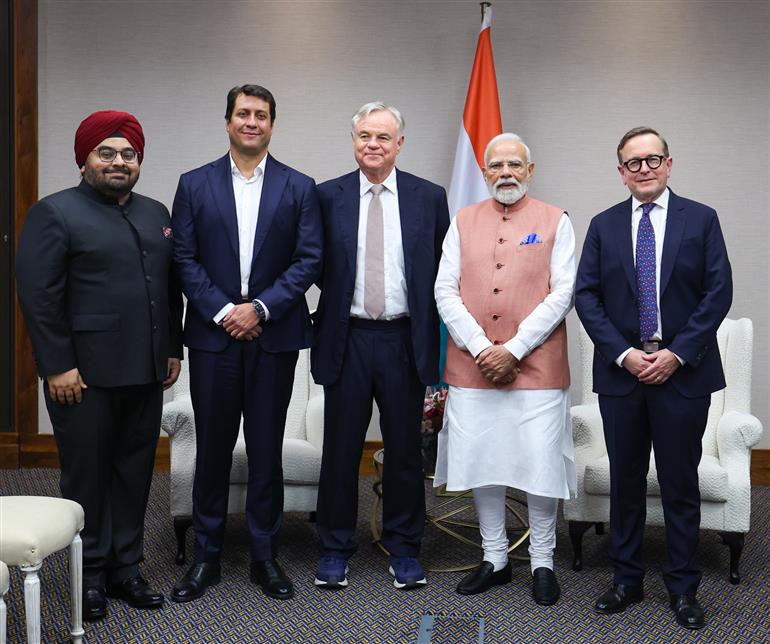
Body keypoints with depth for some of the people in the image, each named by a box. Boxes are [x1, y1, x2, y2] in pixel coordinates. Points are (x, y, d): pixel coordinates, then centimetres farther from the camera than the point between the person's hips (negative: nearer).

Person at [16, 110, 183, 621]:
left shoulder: (156, 214, 14)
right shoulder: (55, 213, -5)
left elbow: (171, 287, 18)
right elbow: (38, 295, -10)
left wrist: (173, 349, 12)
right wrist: (58, 366, -14)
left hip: (145, 371, 6)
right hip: (85, 374, -5)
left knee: (135, 473, 10)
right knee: (87, 476, 5)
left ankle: (125, 568, 22)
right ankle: (91, 576, 17)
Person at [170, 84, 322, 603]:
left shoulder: (299, 187, 5)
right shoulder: (195, 185, 6)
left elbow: (309, 260, -1)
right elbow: (185, 259, 1)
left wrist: (261, 307, -11)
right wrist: (222, 312, -10)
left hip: (273, 335, 0)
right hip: (213, 334, 1)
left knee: (267, 448, 6)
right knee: (212, 447, 7)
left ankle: (265, 556, 18)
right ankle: (206, 557, 18)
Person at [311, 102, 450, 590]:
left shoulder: (429, 197, 3)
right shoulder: (328, 196, 2)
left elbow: (443, 273, 3)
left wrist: (436, 344, 0)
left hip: (405, 340, 0)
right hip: (348, 340, 0)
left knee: (405, 451, 9)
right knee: (341, 450, 7)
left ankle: (404, 550, 23)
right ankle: (335, 550, 21)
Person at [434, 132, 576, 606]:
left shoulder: (556, 221, 4)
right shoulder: (464, 222, 11)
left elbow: (563, 293, -4)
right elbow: (446, 291, 4)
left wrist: (513, 349, -12)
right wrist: (481, 348, -9)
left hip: (537, 367, -2)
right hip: (472, 368, 3)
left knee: (542, 468, 0)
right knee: (482, 465, 8)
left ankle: (543, 563, 16)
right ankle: (495, 560, 23)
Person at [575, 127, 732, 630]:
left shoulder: (701, 219, 2)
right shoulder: (604, 225, 7)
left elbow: (719, 292, -3)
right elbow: (587, 296, 2)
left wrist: (677, 353, -11)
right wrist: (623, 353, -9)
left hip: (684, 371, -2)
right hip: (621, 371, 2)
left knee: (680, 483, 5)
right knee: (625, 481, 10)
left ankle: (683, 587, 17)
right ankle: (628, 579, 22)